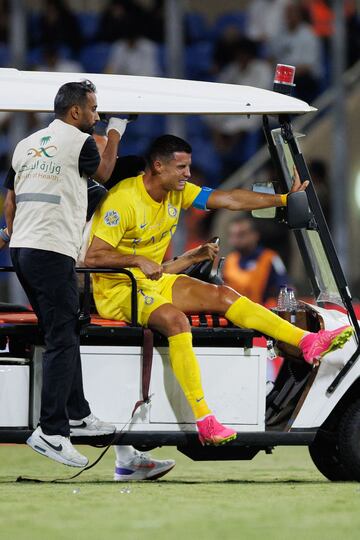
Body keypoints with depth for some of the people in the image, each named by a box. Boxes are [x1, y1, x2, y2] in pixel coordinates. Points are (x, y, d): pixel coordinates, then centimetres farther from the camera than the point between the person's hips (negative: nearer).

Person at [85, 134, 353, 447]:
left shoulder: (178, 192, 4)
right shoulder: (123, 199, -20)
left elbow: (229, 200, 5)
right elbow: (92, 257, -23)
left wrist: (283, 199, 1)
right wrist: (138, 260, -32)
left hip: (156, 280, 9)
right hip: (117, 289, -9)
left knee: (221, 295, -6)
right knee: (175, 319, -34)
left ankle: (309, 343, -12)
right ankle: (204, 423, -41)